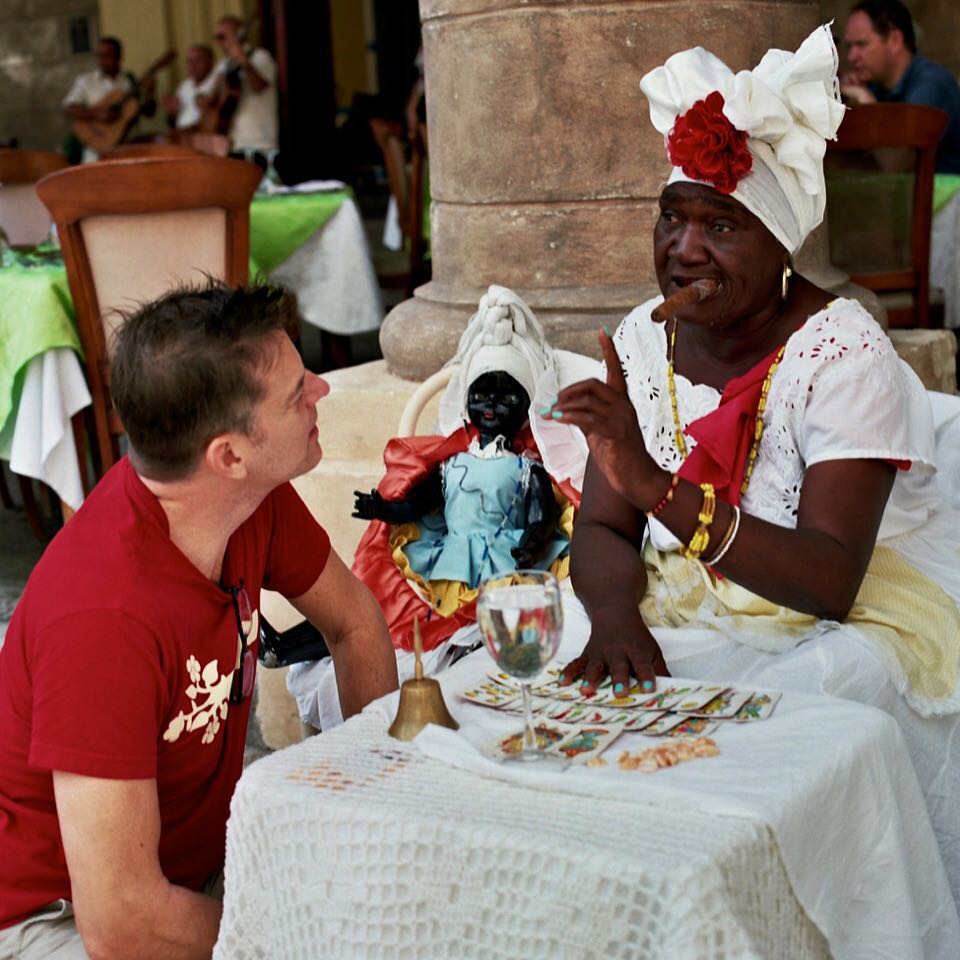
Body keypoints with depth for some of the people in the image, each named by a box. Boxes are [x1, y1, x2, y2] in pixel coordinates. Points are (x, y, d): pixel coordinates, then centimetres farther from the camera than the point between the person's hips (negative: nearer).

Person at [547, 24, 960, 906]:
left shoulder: (840, 353, -18)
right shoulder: (642, 341, 0)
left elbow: (831, 584, -28)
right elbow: (604, 528, 0)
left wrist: (659, 485, -38)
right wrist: (617, 617, -24)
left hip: (863, 619, -5)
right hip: (689, 609, 5)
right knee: (584, 697, -19)